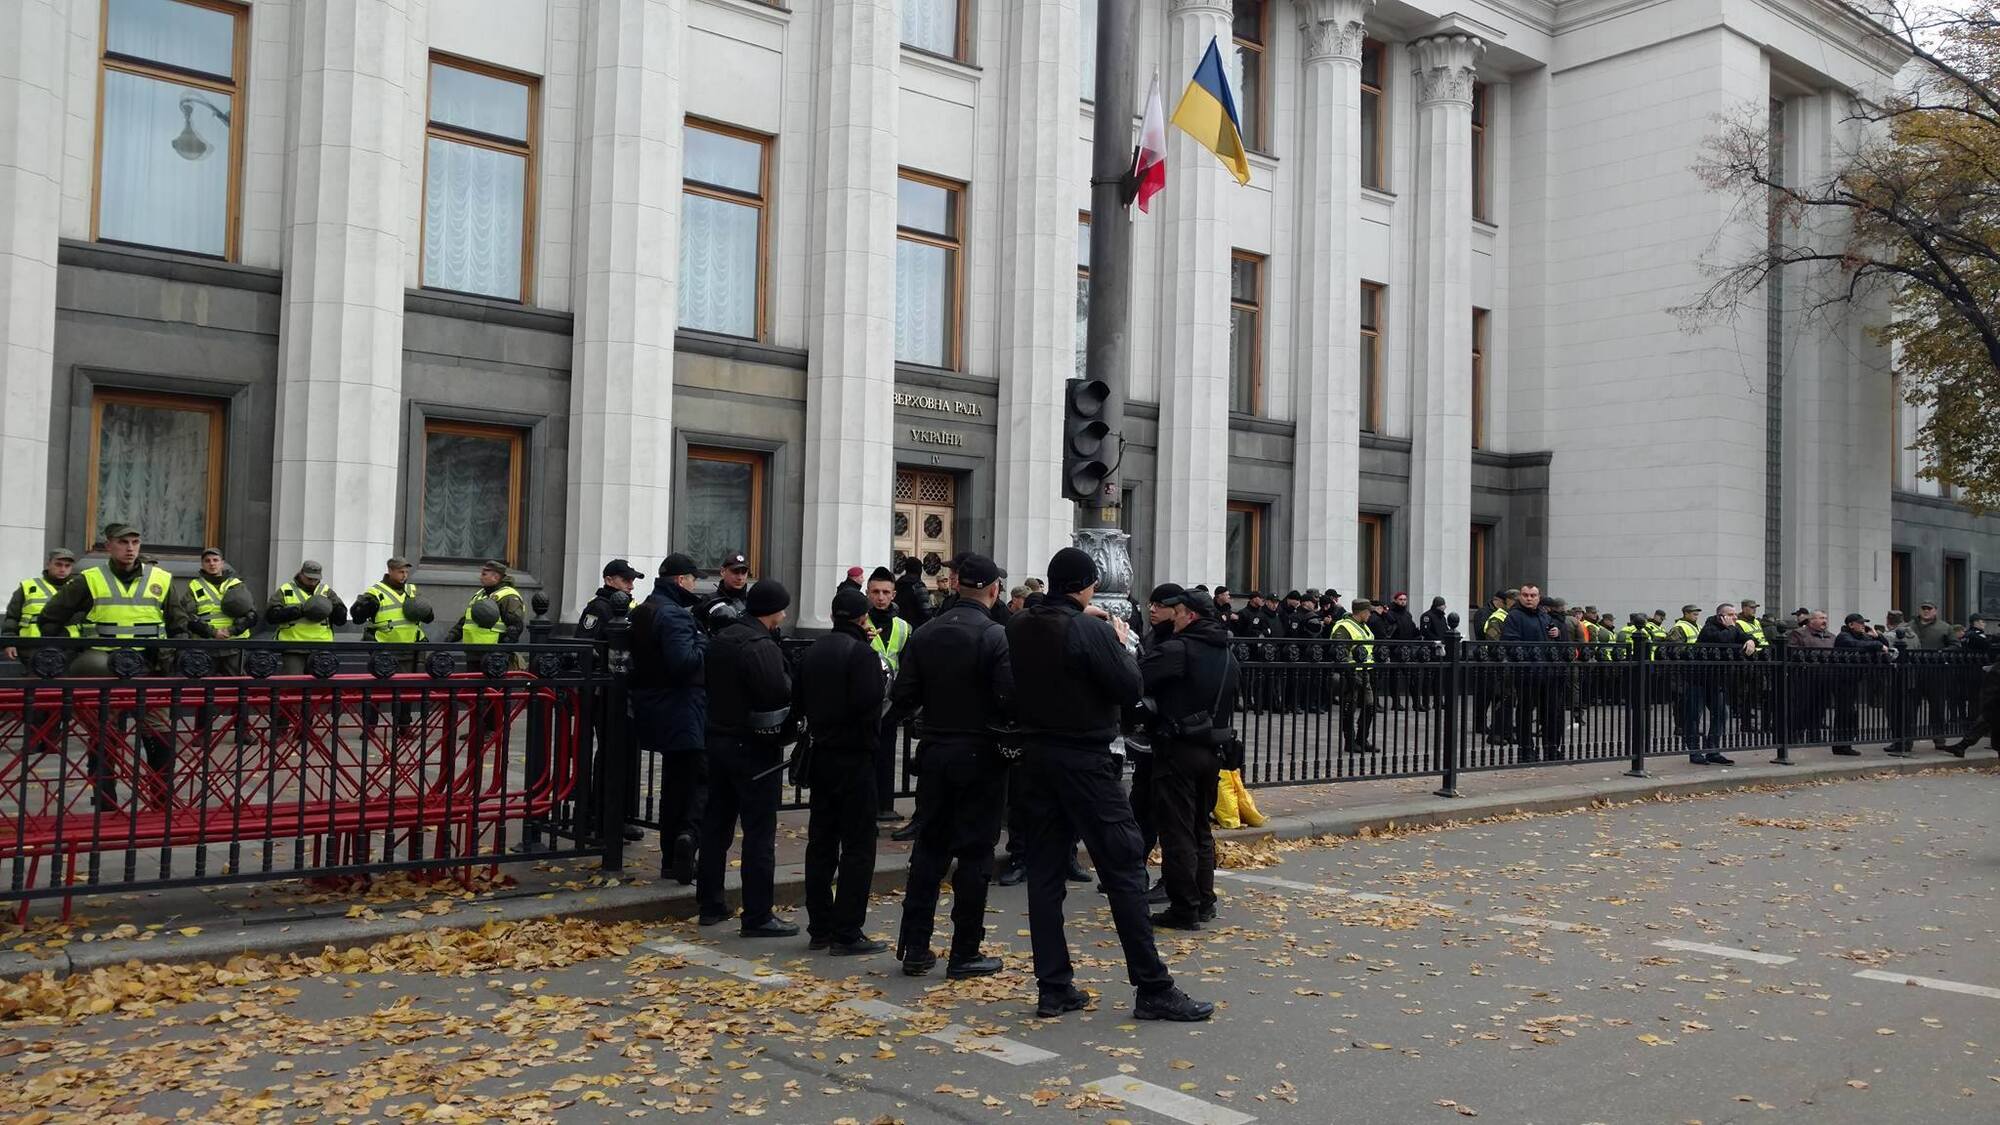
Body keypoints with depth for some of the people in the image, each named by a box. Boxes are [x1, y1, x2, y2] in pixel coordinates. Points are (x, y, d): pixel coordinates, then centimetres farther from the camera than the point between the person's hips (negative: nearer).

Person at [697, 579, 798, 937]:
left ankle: (710, 904, 23)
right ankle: (757, 916, 0)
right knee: (760, 832, -3)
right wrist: (792, 682, -8)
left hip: (718, 740, 9)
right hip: (754, 746, -9)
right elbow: (779, 692, -27)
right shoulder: (760, 646, -18)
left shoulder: (720, 639, 10)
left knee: (716, 824, 15)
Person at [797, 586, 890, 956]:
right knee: (858, 846, -1)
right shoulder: (862, 652, -14)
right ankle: (846, 933, -1)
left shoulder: (814, 650, 9)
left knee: (821, 842, 12)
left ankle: (819, 928, 18)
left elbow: (798, 699, 12)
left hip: (821, 755, 8)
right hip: (854, 757, -8)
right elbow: (870, 700, -24)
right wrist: (883, 676, -7)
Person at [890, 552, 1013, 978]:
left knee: (929, 847, 13)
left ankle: (914, 947, 15)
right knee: (974, 854, 3)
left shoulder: (924, 634, 2)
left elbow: (902, 698, 0)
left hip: (934, 752, 5)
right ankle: (964, 954, 8)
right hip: (980, 755, -5)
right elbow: (1010, 699, -19)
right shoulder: (996, 636, -13)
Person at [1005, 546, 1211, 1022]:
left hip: (1036, 756, 7)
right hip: (1085, 760, -7)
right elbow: (1130, 689, -13)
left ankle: (1053, 987, 12)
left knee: (1044, 871, 9)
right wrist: (1121, 643, 1)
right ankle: (1152, 988, 3)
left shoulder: (1020, 627, 4)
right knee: (1123, 868, -1)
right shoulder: (1092, 632, -16)